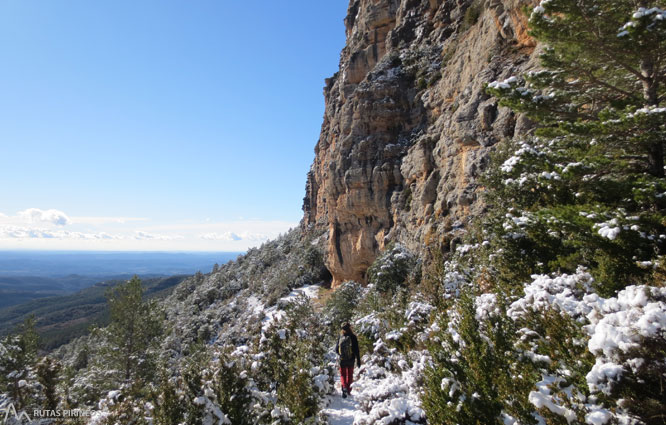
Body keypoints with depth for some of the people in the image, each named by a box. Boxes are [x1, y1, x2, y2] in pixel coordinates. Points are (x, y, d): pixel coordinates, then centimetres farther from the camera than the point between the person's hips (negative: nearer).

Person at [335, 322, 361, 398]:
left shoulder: (340, 337, -5)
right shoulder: (353, 337, -10)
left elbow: (336, 349, 2)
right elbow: (356, 350, -9)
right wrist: (358, 360, -2)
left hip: (342, 360, 0)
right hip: (351, 360, 0)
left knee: (343, 375, 11)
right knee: (350, 375, 16)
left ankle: (344, 387, -13)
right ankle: (348, 391, 21)